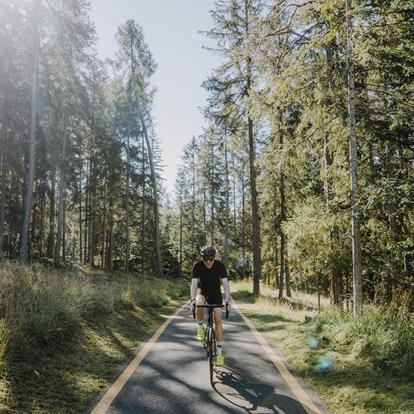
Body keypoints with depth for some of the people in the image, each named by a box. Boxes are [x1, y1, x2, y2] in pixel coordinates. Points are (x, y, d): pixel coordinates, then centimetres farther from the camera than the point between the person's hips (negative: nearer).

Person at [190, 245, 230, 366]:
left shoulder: (220, 265, -24)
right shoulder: (197, 266, -25)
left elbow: (225, 283, -28)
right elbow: (194, 283, -30)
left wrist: (227, 300, -40)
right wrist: (193, 299, -43)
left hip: (215, 293, 0)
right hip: (202, 290, 0)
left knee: (218, 320, -10)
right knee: (199, 304, -35)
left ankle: (220, 351, -2)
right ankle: (201, 327, -7)